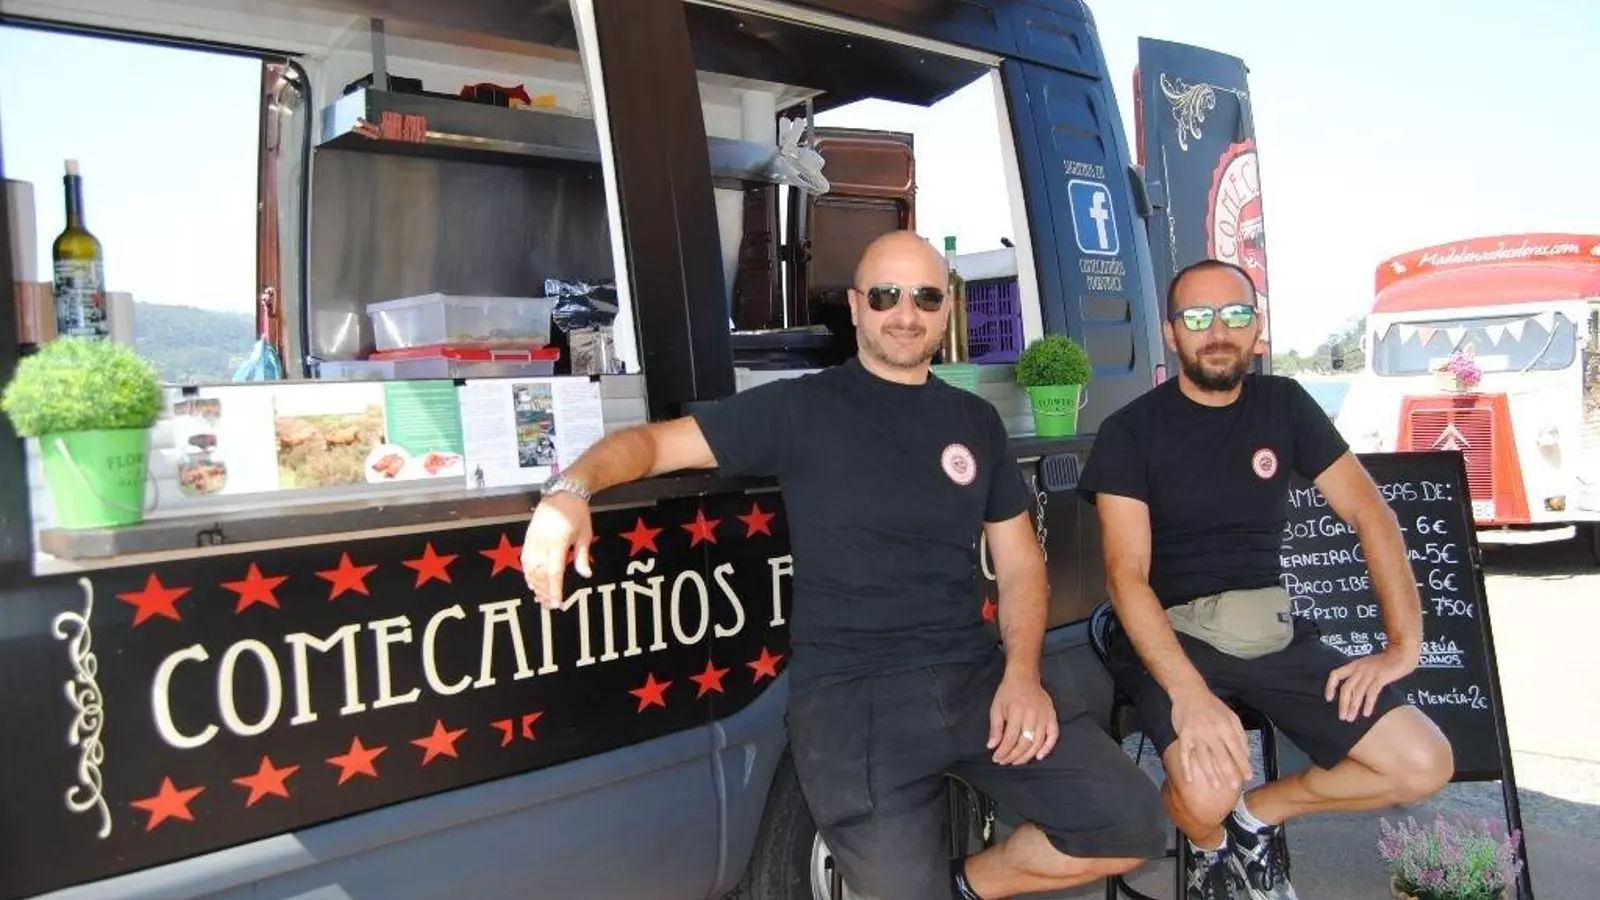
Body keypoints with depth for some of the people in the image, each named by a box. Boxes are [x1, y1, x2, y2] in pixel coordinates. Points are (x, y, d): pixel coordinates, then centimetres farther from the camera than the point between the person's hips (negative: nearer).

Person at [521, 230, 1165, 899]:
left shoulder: (976, 422, 14)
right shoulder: (800, 408, 0)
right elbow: (654, 441, -2)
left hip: (975, 673, 5)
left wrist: (1022, 674, -3)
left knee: (1131, 827, -6)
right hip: (848, 691, -4)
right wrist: (572, 488, -24)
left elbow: (1019, 565, 14)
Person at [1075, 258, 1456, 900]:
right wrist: (1188, 692, -29)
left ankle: (1257, 813, 16)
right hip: (1168, 633, -4)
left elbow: (1370, 515, 7)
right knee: (1207, 792, -29)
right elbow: (1126, 574, -15)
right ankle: (1212, 845, 10)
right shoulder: (1130, 431, -6)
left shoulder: (1284, 405, 7)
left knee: (1424, 766, -9)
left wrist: (1404, 643, -5)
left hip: (1270, 630, 5)